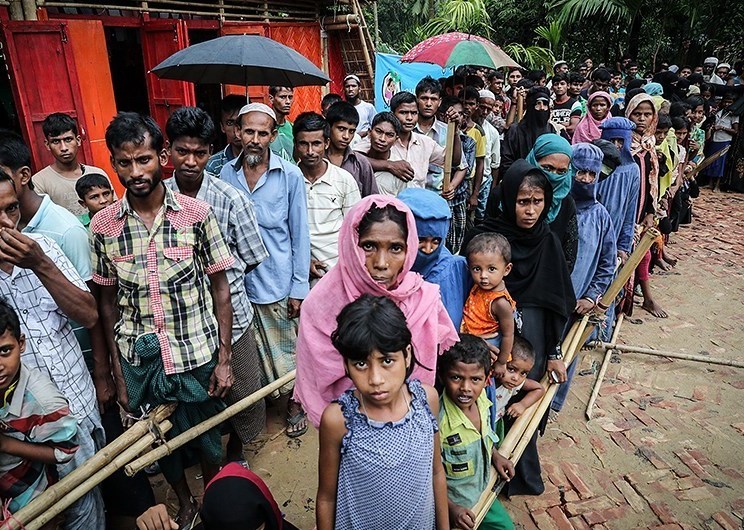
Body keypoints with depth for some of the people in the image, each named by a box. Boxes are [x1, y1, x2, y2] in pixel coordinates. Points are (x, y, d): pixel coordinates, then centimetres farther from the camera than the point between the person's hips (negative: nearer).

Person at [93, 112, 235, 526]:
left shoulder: (197, 214, -10)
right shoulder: (103, 226, -4)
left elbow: (220, 289, -5)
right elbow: (108, 302, 4)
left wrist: (224, 360, -6)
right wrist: (118, 374, 5)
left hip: (198, 357, -2)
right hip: (139, 363, 2)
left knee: (208, 442, 15)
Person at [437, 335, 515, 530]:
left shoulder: (482, 400, -14)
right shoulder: (436, 420, -36)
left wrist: (495, 455, -3)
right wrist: (451, 508, -23)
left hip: (482, 492, 7)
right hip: (453, 503, -6)